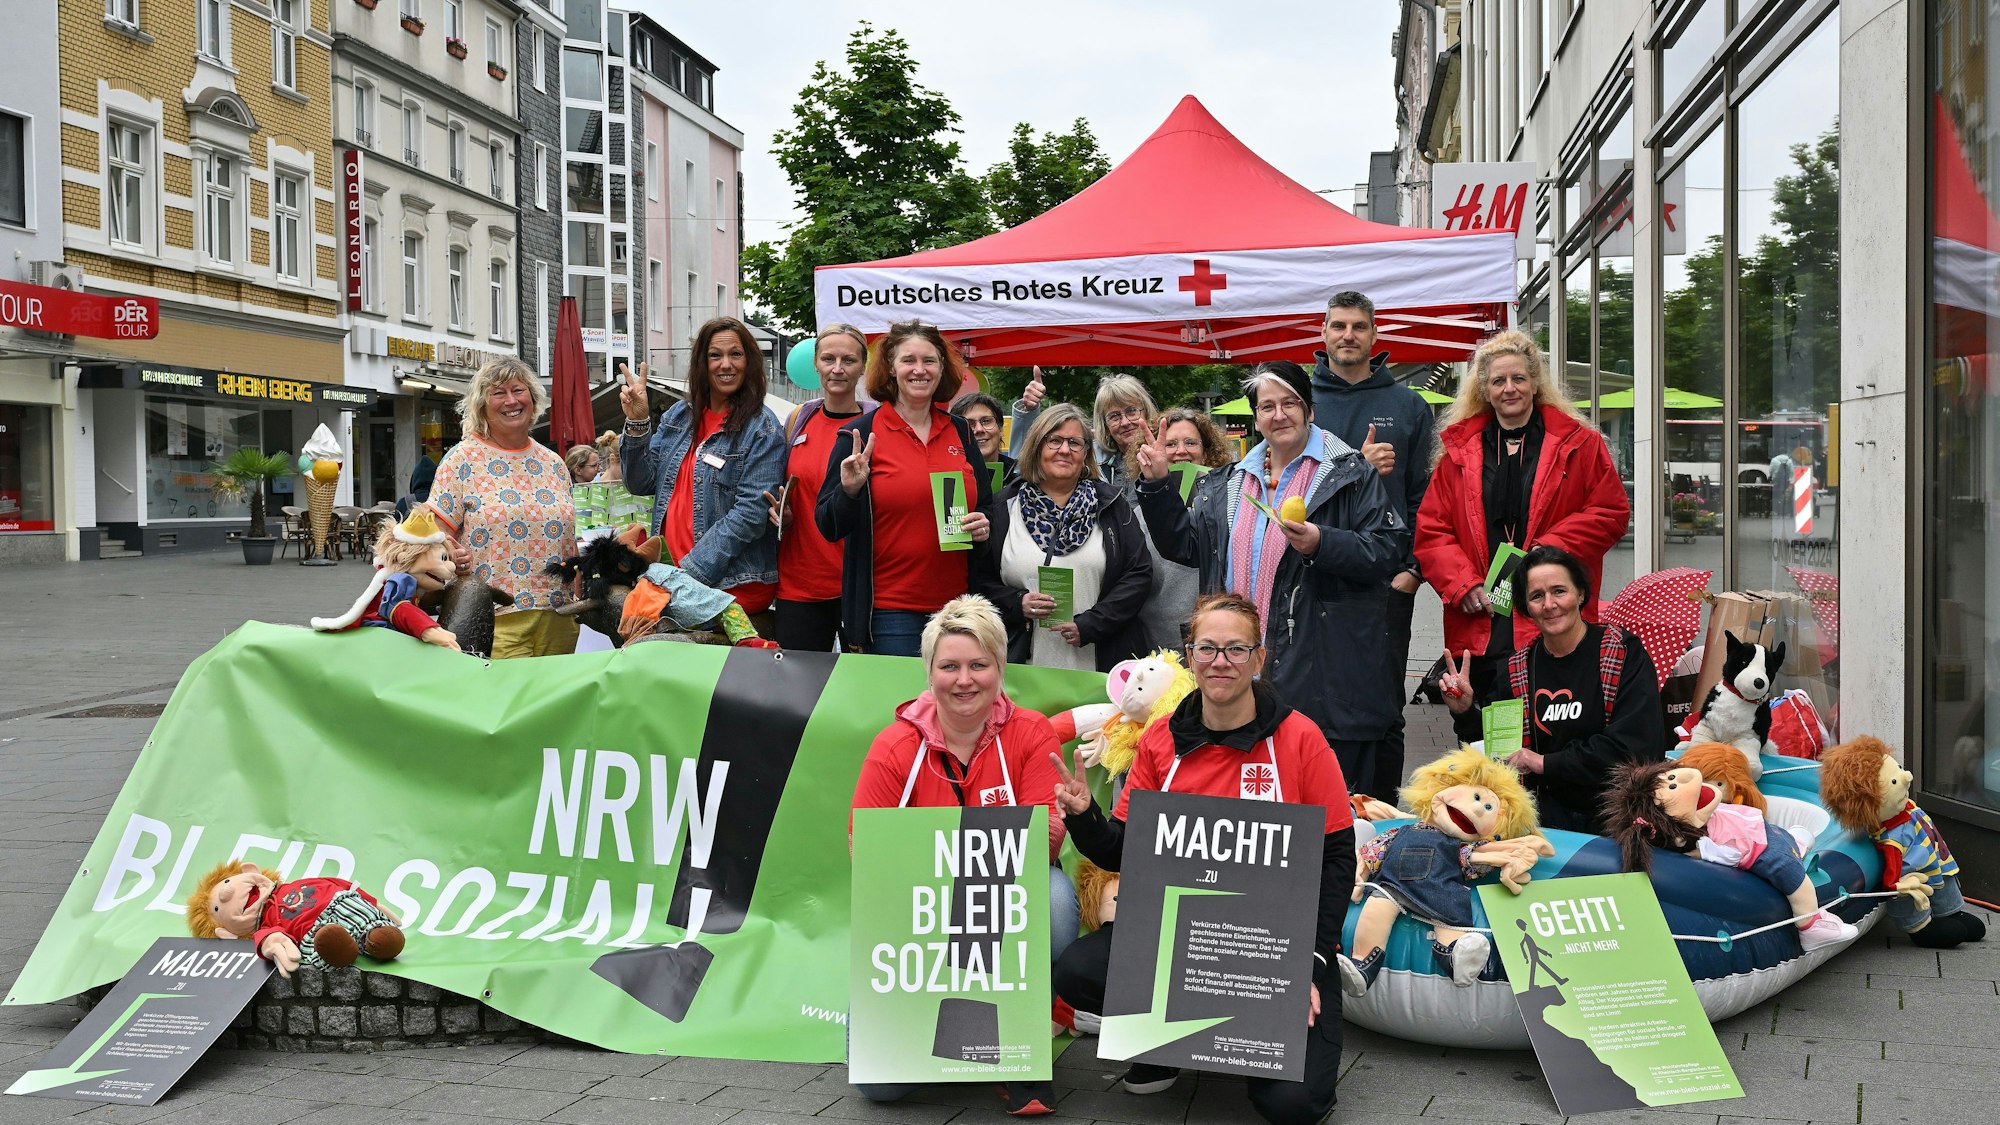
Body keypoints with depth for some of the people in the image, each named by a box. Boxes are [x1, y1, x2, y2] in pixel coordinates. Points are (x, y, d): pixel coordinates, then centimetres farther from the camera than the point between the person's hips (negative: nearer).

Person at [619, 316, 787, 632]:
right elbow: (641, 484, 11)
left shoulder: (762, 430, -7)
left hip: (735, 588, -5)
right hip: (670, 576, 5)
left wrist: (692, 571, -19)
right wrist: (637, 423, -4)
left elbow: (750, 514, -15)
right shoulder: (678, 416, 11)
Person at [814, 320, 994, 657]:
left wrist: (984, 527, -1)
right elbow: (829, 527, -3)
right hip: (887, 611, -4)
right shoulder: (860, 435, -3)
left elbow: (985, 504, 21)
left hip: (954, 604, 4)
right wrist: (850, 491, -23)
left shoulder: (960, 432, 10)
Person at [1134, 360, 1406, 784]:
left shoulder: (1351, 474, 1)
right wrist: (1157, 486, 8)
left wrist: (1322, 544, -23)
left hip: (1321, 678, -5)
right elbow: (1184, 543, 19)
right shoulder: (1228, 484, 18)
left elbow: (1387, 551, -8)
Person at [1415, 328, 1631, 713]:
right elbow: (1431, 531, 9)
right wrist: (1463, 586, -6)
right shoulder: (1459, 450, 13)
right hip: (1479, 624, 2)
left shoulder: (1578, 444, 8)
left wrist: (1549, 549, -9)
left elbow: (1611, 513, 4)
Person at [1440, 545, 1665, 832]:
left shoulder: (1625, 653, -2)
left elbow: (1638, 746, -13)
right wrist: (1465, 713, -5)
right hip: (1551, 817, 5)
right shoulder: (1517, 669, 10)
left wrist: (1546, 763, -10)